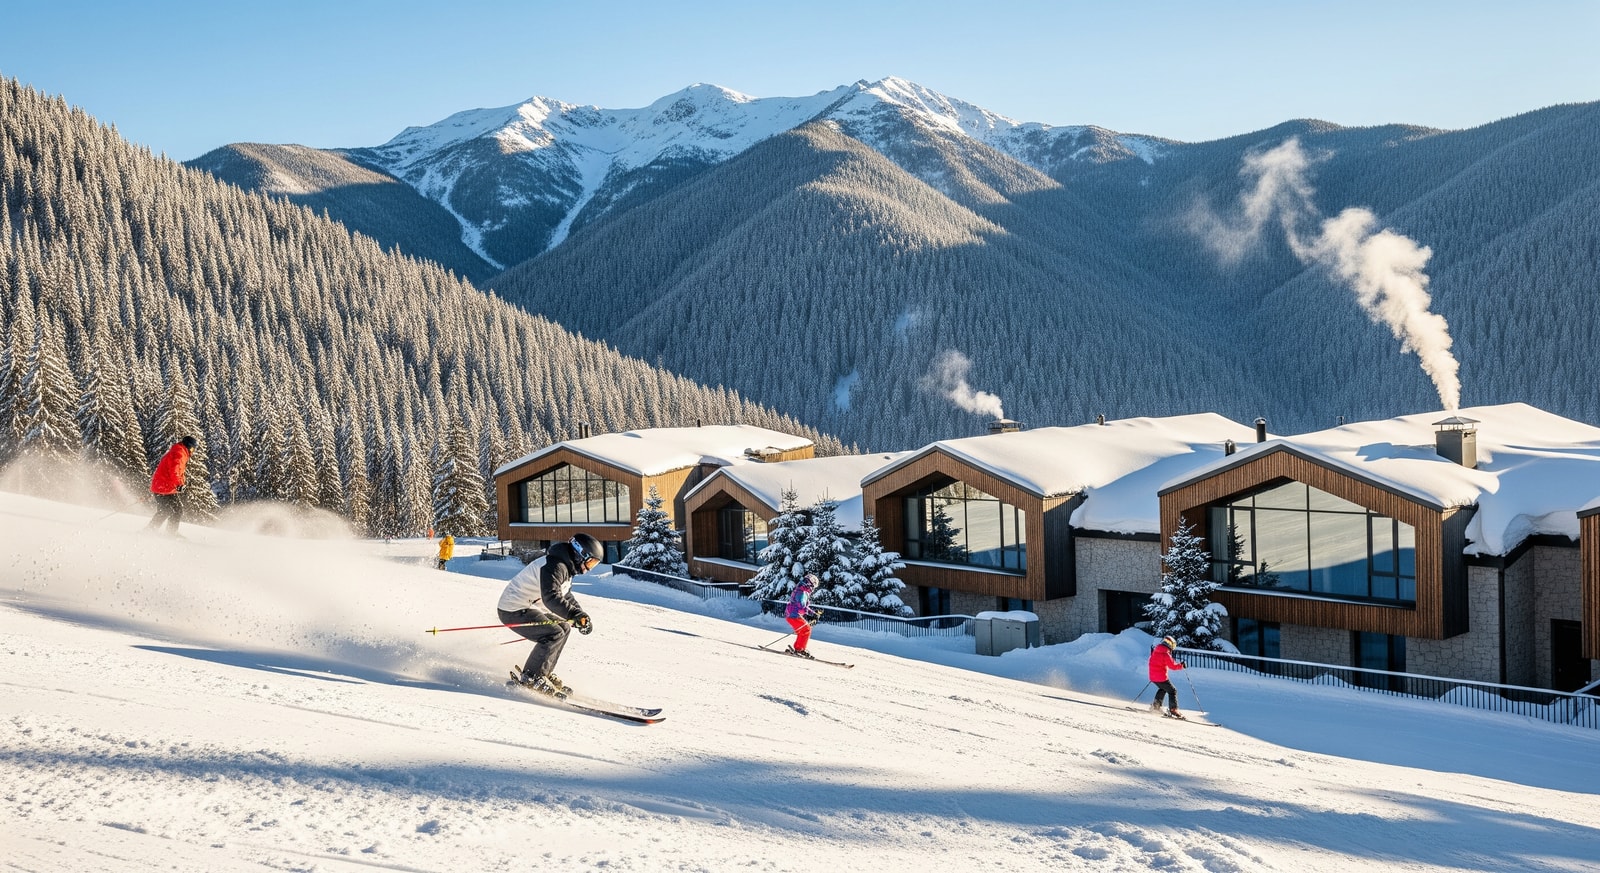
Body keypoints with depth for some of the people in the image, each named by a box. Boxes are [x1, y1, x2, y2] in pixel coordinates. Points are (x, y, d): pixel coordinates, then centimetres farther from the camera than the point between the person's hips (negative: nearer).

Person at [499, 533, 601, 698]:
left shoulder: (565, 567, 12)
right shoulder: (555, 566, -21)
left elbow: (566, 596, 25)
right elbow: (551, 598, -35)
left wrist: (582, 616, 12)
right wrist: (576, 615, -41)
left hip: (527, 607, 11)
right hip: (513, 611, -11)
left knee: (563, 628, 14)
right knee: (554, 634, -22)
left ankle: (545, 674, 17)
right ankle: (530, 678, -12)